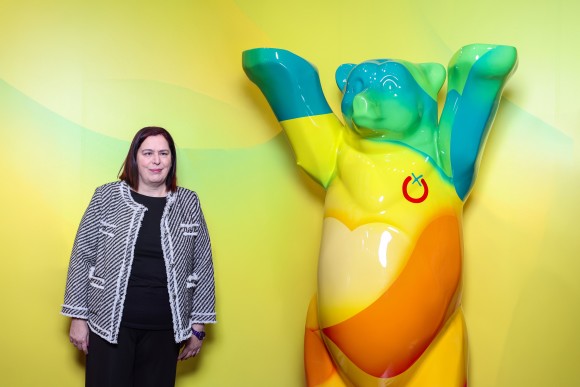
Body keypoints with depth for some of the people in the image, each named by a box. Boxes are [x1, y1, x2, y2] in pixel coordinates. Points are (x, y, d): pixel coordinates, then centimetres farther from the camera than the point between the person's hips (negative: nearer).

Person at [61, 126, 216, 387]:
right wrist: (78, 317, 0)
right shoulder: (107, 197, 0)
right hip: (110, 325, -1)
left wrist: (198, 326, 6)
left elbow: (202, 266, 7)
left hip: (164, 330, 1)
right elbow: (82, 257, 3)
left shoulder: (188, 203, 5)